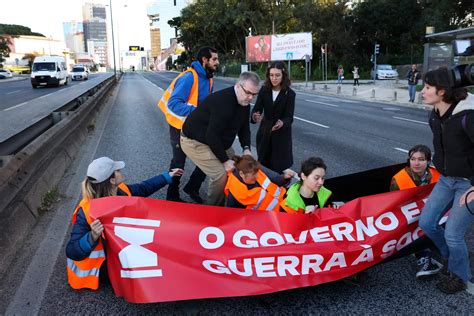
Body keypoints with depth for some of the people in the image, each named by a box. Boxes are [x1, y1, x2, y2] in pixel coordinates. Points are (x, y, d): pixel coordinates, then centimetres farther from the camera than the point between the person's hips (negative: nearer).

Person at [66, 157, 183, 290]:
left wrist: (168, 176, 14)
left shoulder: (120, 190, -13)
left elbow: (144, 188, 8)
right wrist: (93, 237, -50)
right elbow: (72, 252, -32)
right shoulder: (87, 211, -32)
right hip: (101, 263, -6)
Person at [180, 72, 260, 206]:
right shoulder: (223, 101, -32)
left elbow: (244, 127, 6)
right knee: (221, 175, -17)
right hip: (195, 141, -9)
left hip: (218, 141, 10)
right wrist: (225, 160, -24)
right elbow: (212, 135, -32)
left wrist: (246, 148, -12)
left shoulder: (244, 102, -3)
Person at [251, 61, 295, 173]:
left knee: (279, 166, 1)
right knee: (263, 163, 10)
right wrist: (254, 116, -37)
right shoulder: (264, 90, -6)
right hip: (265, 131, 3)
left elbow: (289, 117, -18)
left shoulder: (289, 94, -13)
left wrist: (282, 123, -41)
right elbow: (257, 108, -12)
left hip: (281, 134, -3)